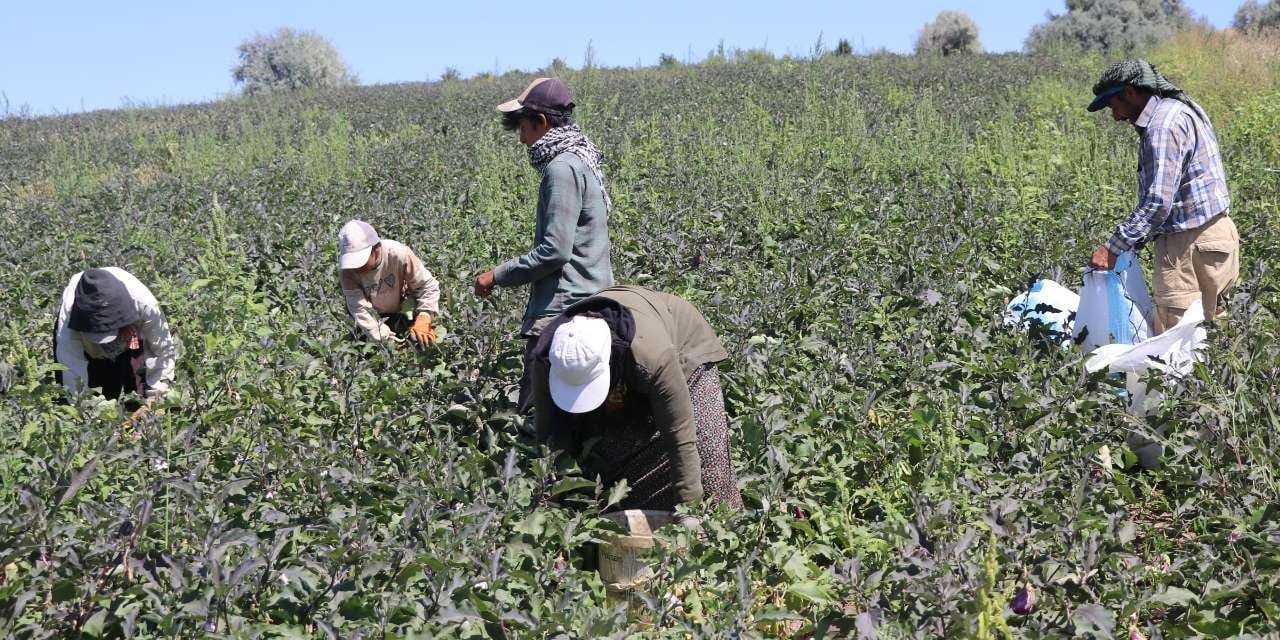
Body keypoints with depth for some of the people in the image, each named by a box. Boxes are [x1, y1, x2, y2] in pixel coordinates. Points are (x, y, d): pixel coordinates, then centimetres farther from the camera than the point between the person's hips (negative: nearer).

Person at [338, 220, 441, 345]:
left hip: (400, 310, 0)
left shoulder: (399, 255, -32)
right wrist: (385, 340, -39)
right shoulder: (348, 270, -27)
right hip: (375, 316, 0)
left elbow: (428, 287, -24)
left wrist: (423, 320, -38)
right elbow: (360, 310, -30)